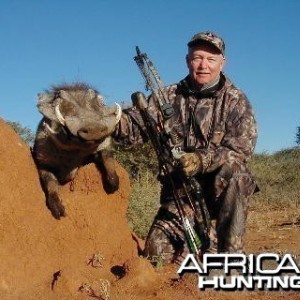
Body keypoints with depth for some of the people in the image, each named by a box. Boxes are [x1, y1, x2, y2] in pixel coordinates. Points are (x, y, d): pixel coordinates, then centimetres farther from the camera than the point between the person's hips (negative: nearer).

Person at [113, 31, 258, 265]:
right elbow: (137, 126, -10)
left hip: (223, 189, -2)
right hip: (180, 192, 2)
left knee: (232, 172, -36)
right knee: (158, 251, -15)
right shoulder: (170, 96, 4)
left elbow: (240, 151, -14)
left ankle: (231, 253, -22)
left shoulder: (236, 101, -3)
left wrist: (202, 160, -32)